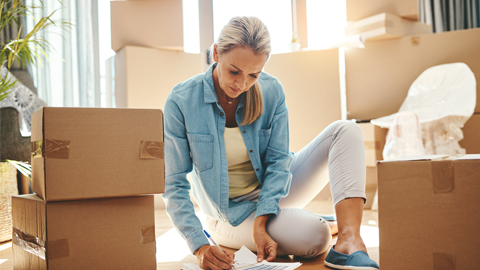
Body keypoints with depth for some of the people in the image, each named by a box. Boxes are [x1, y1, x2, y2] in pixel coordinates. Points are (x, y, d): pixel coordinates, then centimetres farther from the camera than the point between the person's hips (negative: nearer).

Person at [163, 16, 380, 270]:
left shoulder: (272, 91, -13)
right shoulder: (181, 102, -20)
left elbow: (278, 161, -10)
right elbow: (174, 185, -18)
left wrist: (260, 223, -24)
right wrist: (200, 247, -30)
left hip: (273, 192, 4)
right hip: (232, 211, -3)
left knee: (345, 130, -15)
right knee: (314, 237, -32)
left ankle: (349, 241, -25)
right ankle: (330, 226, 5)